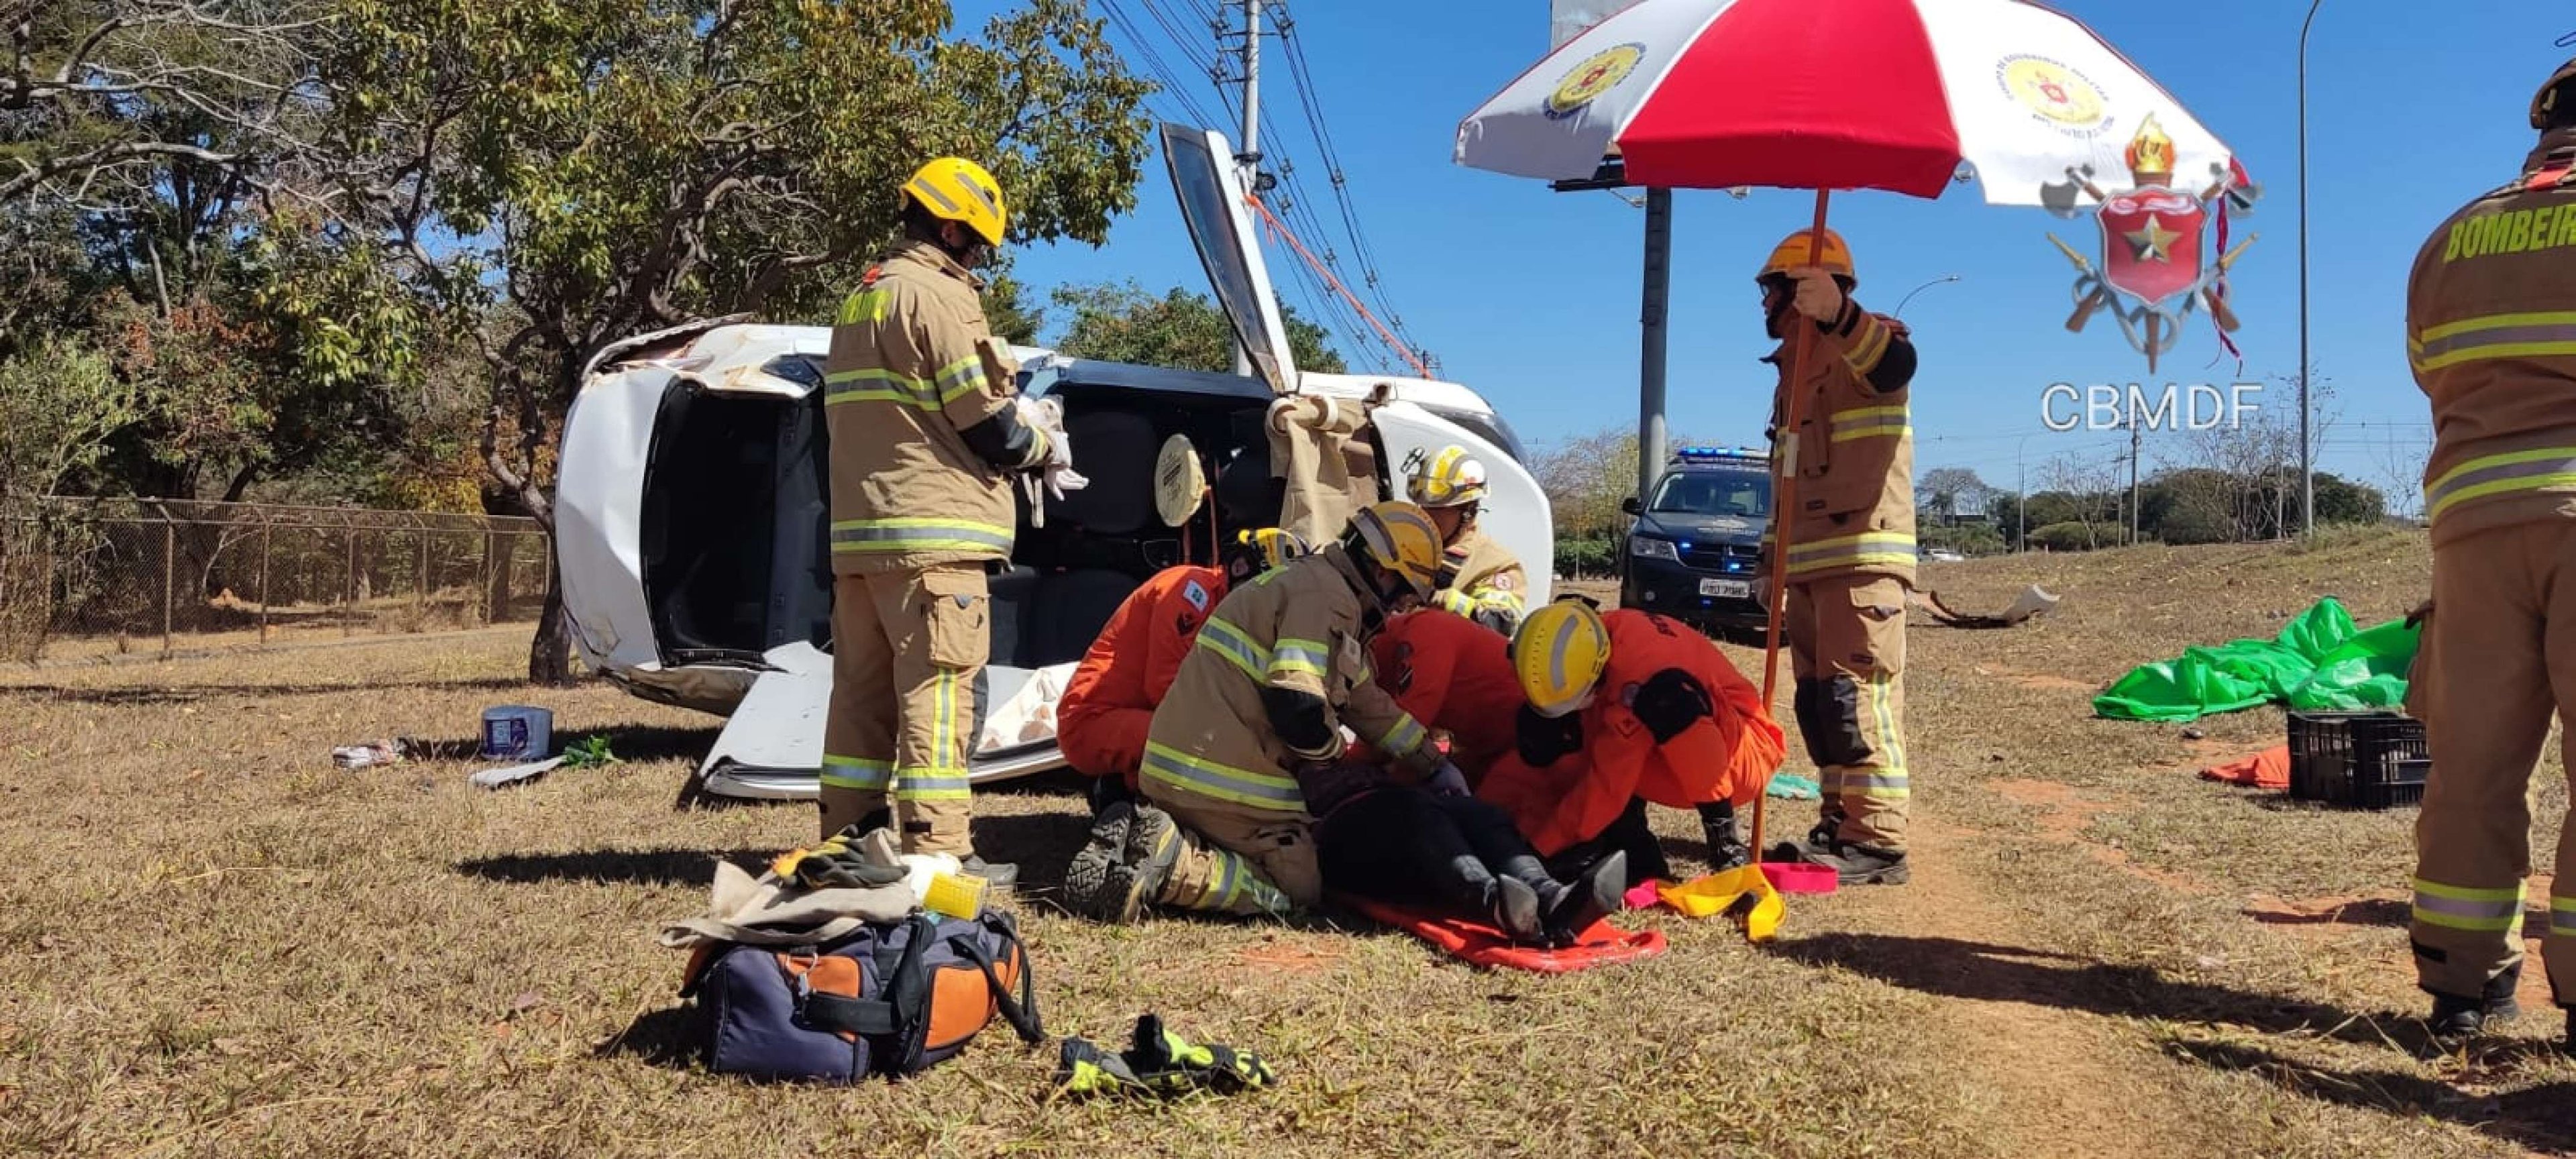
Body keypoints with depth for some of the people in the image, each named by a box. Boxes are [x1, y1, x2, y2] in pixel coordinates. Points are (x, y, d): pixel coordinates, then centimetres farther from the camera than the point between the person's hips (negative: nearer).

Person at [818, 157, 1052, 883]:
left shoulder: (859, 300, 21)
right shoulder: (938, 295, -8)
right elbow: (989, 422, -10)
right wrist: (1038, 446, 9)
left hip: (858, 530, 9)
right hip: (931, 531, -9)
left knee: (863, 686, 10)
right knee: (938, 687, -8)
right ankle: (938, 849, -9)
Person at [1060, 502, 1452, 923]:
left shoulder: (1311, 580, 22)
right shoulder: (1329, 596, -12)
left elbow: (1366, 700, 26)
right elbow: (1295, 702, -24)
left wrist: (1432, 763, 29)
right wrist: (1332, 758, -3)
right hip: (1230, 777, -9)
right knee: (1298, 888, 1)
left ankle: (1139, 835, 1)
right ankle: (1172, 864, -17)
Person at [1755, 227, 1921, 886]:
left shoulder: (1862, 345, -4)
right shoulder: (1793, 369, 24)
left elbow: (1896, 363, -32)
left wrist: (1837, 314, -50)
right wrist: (1772, 563, 24)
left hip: (1862, 558, -10)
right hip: (1809, 565, 10)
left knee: (1858, 697, -13)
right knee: (1817, 702, 10)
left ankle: (1878, 841, -12)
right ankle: (1841, 825, 18)